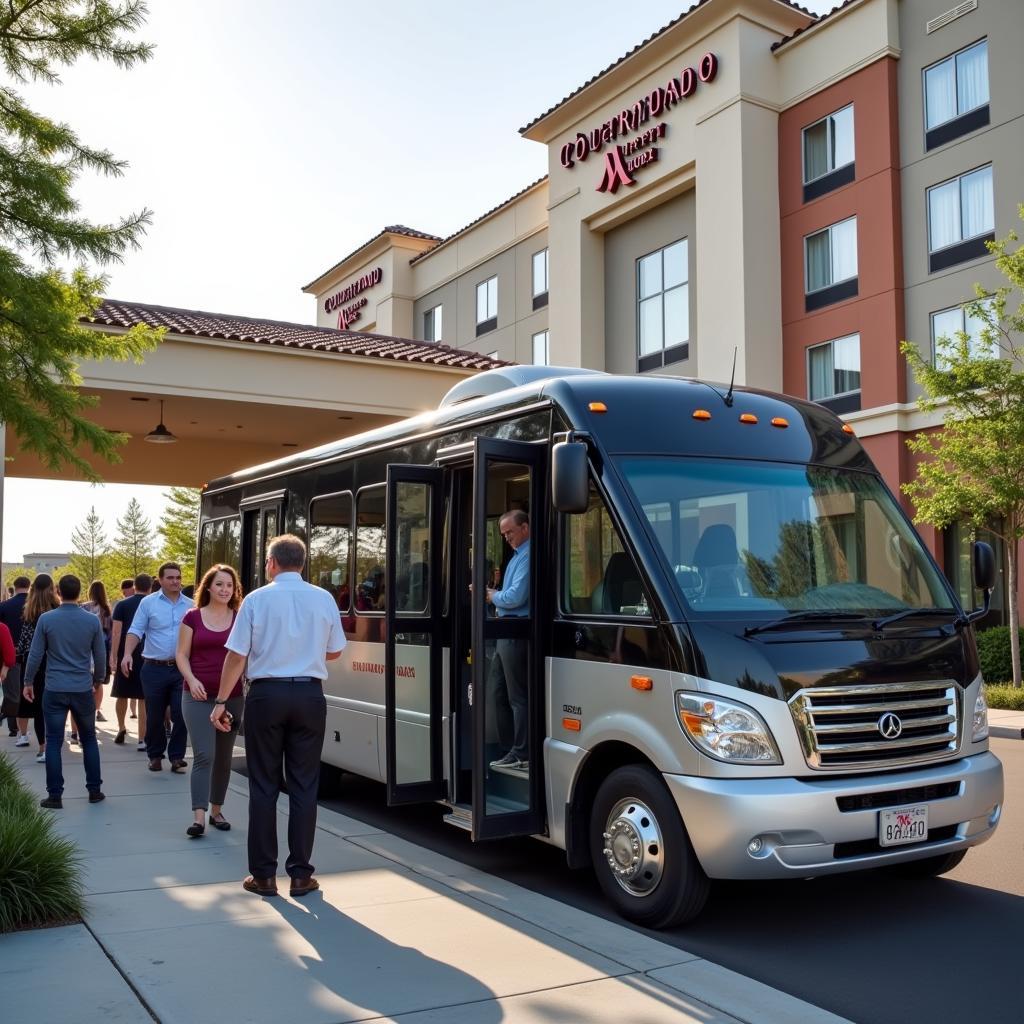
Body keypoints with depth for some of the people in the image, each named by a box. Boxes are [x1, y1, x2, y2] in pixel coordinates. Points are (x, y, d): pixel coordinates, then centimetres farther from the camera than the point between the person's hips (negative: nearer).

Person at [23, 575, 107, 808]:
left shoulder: (46, 619, -7)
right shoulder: (92, 621, -3)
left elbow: (35, 654, -3)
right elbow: (100, 656, 5)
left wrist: (28, 682, 10)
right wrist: (99, 679, 22)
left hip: (55, 690, -1)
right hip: (83, 690, 1)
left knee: (54, 742, 5)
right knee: (89, 740, 14)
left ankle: (55, 795, 7)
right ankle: (94, 790, 17)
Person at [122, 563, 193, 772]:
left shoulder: (190, 605, 7)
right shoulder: (148, 603, 1)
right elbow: (136, 631, -3)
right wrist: (128, 654, -19)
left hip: (181, 669, 1)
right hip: (154, 668, -1)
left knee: (181, 715, -2)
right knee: (154, 716, 8)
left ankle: (177, 757, 10)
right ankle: (155, 756, 24)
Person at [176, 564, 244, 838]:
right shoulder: (193, 617, 2)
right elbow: (182, 655, 3)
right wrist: (191, 680, -15)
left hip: (232, 697, 2)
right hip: (198, 696, -2)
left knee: (223, 757, 11)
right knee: (204, 755, -11)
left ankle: (216, 810, 25)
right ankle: (199, 816, -12)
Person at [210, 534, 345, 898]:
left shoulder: (256, 599, -5)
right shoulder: (324, 599, 1)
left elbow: (237, 655, -6)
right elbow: (334, 652, 11)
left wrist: (221, 701, 2)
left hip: (266, 694, -1)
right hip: (309, 695, 2)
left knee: (263, 786, 8)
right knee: (304, 786, 8)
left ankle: (264, 875, 13)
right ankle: (300, 875, 11)